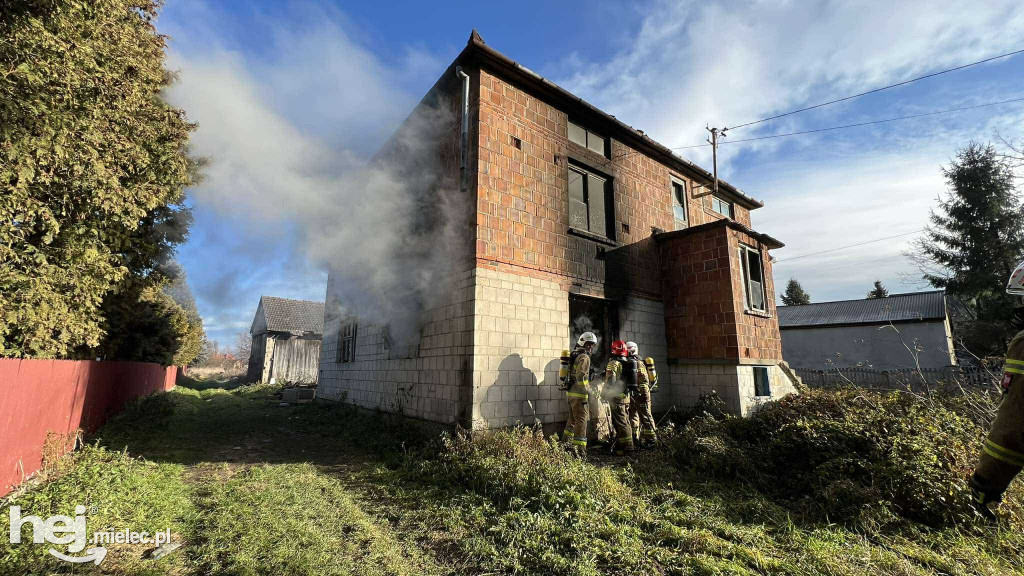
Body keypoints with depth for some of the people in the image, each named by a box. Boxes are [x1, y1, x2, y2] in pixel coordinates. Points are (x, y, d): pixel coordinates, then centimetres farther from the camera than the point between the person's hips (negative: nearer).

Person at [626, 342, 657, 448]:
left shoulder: (638, 363, -13)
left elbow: (644, 380, -19)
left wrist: (644, 394, -23)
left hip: (640, 394, -9)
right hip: (632, 395, 10)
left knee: (645, 417, -3)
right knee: (633, 416, 14)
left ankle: (651, 438, 4)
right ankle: (635, 438, 23)